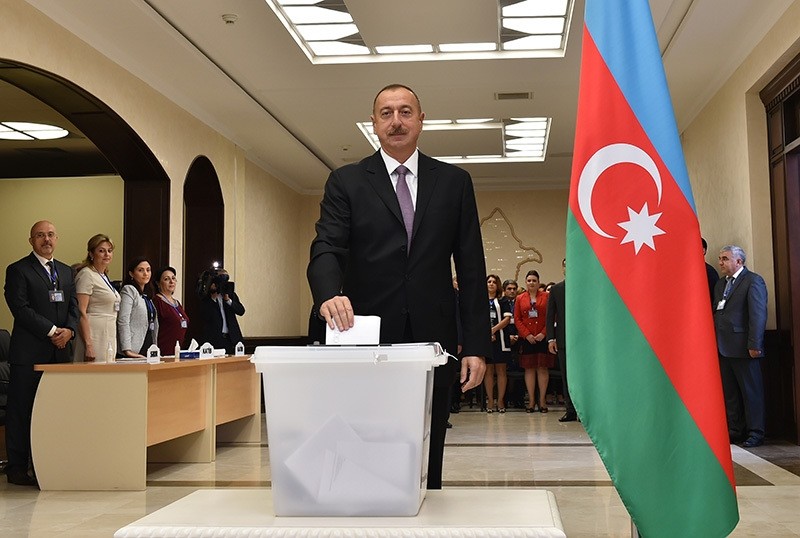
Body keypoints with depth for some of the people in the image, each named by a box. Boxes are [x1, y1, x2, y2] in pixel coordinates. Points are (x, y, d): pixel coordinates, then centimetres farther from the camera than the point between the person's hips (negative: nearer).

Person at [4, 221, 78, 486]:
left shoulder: (66, 271, 18)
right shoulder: (18, 270, -1)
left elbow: (73, 305, 14)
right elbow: (20, 308, -11)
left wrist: (69, 330, -6)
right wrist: (51, 331, -14)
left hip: (59, 352, 6)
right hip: (29, 352, -6)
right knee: (21, 411, -1)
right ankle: (17, 468, 6)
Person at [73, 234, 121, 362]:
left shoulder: (104, 277, 18)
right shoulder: (86, 275, -9)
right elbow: (81, 312, -16)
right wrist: (88, 345, -23)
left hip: (108, 336, 9)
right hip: (94, 336, -9)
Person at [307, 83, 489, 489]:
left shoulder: (454, 182, 10)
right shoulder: (346, 182, 8)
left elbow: (471, 268, 7)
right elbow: (326, 249, -4)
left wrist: (476, 345, 0)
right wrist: (329, 293, -27)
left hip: (431, 337, 1)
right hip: (368, 338, -1)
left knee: (428, 457, 5)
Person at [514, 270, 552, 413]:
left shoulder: (546, 296, 4)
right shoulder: (520, 299, 9)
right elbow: (517, 319, 6)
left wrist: (543, 333, -11)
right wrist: (527, 334, -6)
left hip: (543, 338, -2)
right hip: (527, 339, 2)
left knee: (543, 368, 0)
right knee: (529, 369, 3)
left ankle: (542, 400, 5)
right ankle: (531, 400, 8)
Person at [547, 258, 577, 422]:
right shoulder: (555, 289, 10)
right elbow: (550, 316, 7)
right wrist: (551, 338, -1)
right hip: (563, 339, 2)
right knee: (566, 376, 4)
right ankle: (571, 411, 8)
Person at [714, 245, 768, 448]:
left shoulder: (753, 281, -6)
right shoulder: (721, 284, 18)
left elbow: (758, 315, -12)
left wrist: (754, 345, -17)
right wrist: (714, 341, 9)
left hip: (742, 347, -7)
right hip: (723, 347, 7)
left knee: (751, 391, 1)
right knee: (729, 392, 10)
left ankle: (755, 433, 8)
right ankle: (735, 431, 19)